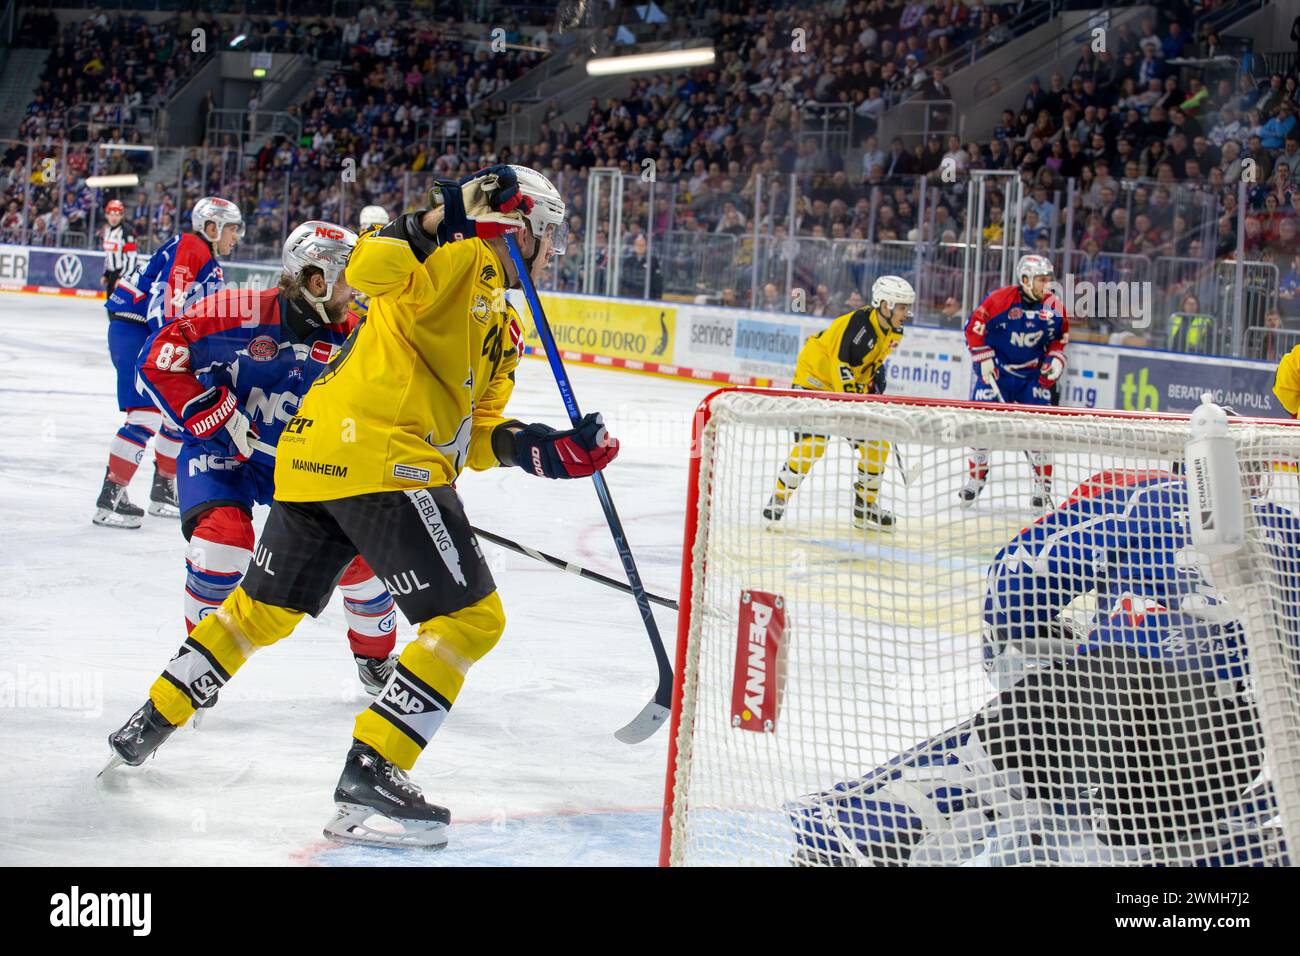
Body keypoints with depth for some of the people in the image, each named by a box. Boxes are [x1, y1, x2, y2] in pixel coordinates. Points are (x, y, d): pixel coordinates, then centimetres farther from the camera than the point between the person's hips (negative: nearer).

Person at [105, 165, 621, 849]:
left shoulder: (500, 334, 27)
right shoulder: (462, 257, -2)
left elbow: (476, 436, 21)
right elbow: (371, 270, -20)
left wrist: (550, 451, 7)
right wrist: (447, 214, -27)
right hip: (378, 454, -10)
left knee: (263, 609, 25)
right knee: (471, 618, -8)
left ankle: (149, 725, 36)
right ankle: (368, 779, -13)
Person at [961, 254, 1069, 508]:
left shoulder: (1054, 307, -4)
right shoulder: (1000, 300, -18)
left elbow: (1060, 339, 11)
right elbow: (974, 328, -10)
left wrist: (1055, 361, -4)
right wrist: (984, 359, -13)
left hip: (1033, 373, 3)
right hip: (996, 370, -3)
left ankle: (1043, 485, 6)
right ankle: (976, 479, 15)